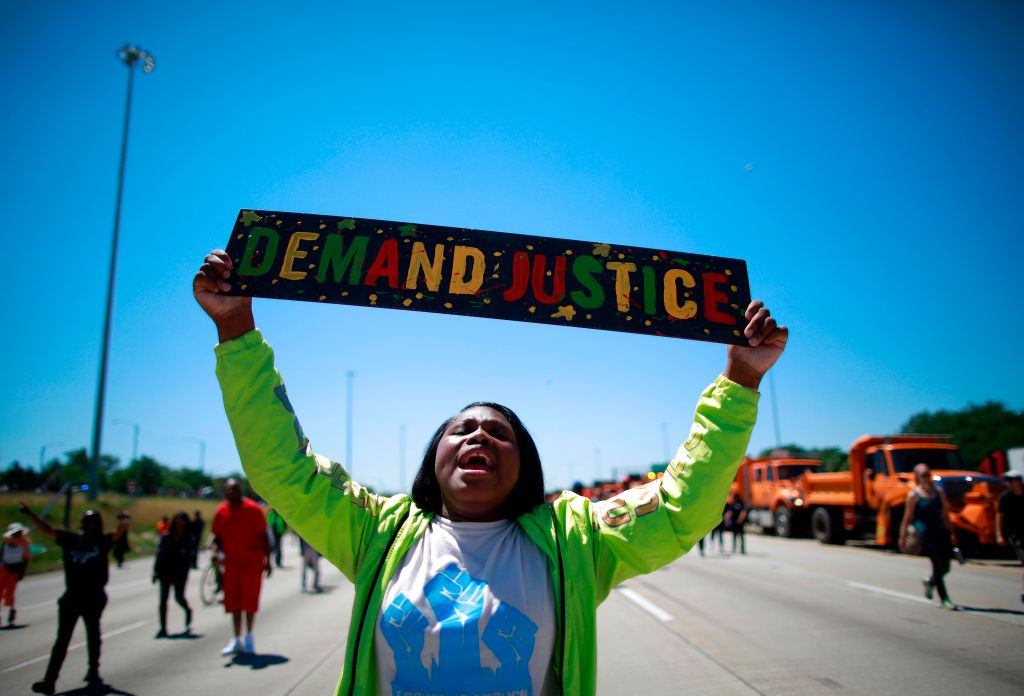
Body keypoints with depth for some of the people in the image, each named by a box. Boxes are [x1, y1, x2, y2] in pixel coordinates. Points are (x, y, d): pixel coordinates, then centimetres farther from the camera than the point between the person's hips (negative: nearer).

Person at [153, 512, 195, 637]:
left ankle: (188, 611, 32)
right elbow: (160, 554, 5)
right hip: (165, 572, 2)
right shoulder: (166, 538, 4)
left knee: (179, 597, -2)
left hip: (179, 574, -2)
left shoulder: (188, 540, -1)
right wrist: (156, 571, -1)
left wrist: (184, 575, -11)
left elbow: (188, 559, -5)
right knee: (163, 599, 1)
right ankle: (163, 628, 7)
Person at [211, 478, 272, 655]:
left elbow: (263, 536, -6)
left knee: (250, 600, 1)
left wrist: (267, 560, -7)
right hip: (232, 561, 4)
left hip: (252, 561, -4)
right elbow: (217, 536, 9)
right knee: (233, 601, 7)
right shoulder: (221, 511, -1)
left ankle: (248, 638, 18)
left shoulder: (253, 509, -12)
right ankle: (237, 641, 18)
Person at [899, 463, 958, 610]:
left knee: (945, 566, 7)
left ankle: (930, 582, 37)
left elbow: (945, 515, 15)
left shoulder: (939, 492, 10)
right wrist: (903, 537, -7)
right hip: (925, 533, -5)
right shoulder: (913, 495, -5)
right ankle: (944, 598, 4)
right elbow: (908, 518, -4)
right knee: (938, 565, -8)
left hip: (940, 532, 5)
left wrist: (951, 532, 10)